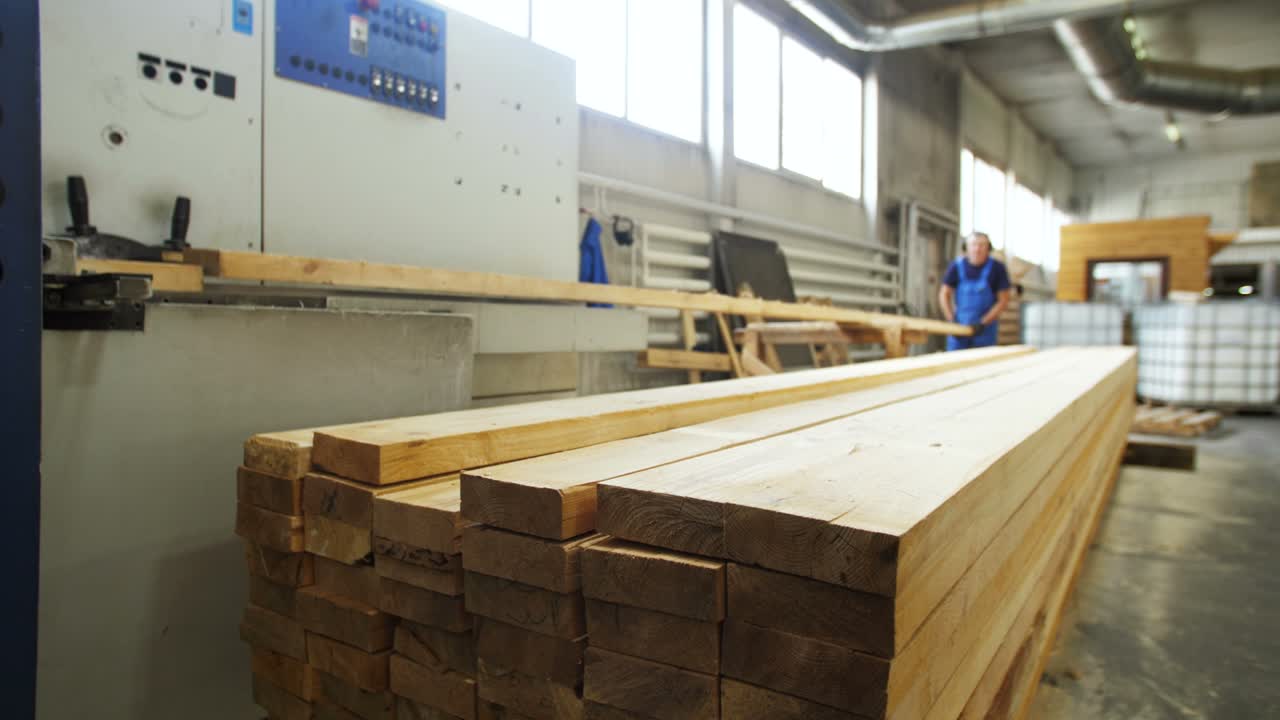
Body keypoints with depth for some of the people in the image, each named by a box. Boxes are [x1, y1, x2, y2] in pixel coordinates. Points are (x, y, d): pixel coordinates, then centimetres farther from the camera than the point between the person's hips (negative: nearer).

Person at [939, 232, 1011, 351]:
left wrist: (983, 324, -15)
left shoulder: (997, 268, -10)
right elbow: (944, 294, 1)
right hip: (959, 326, 1)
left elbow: (1003, 300, -7)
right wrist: (952, 322, -9)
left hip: (985, 327, -1)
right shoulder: (957, 266, -6)